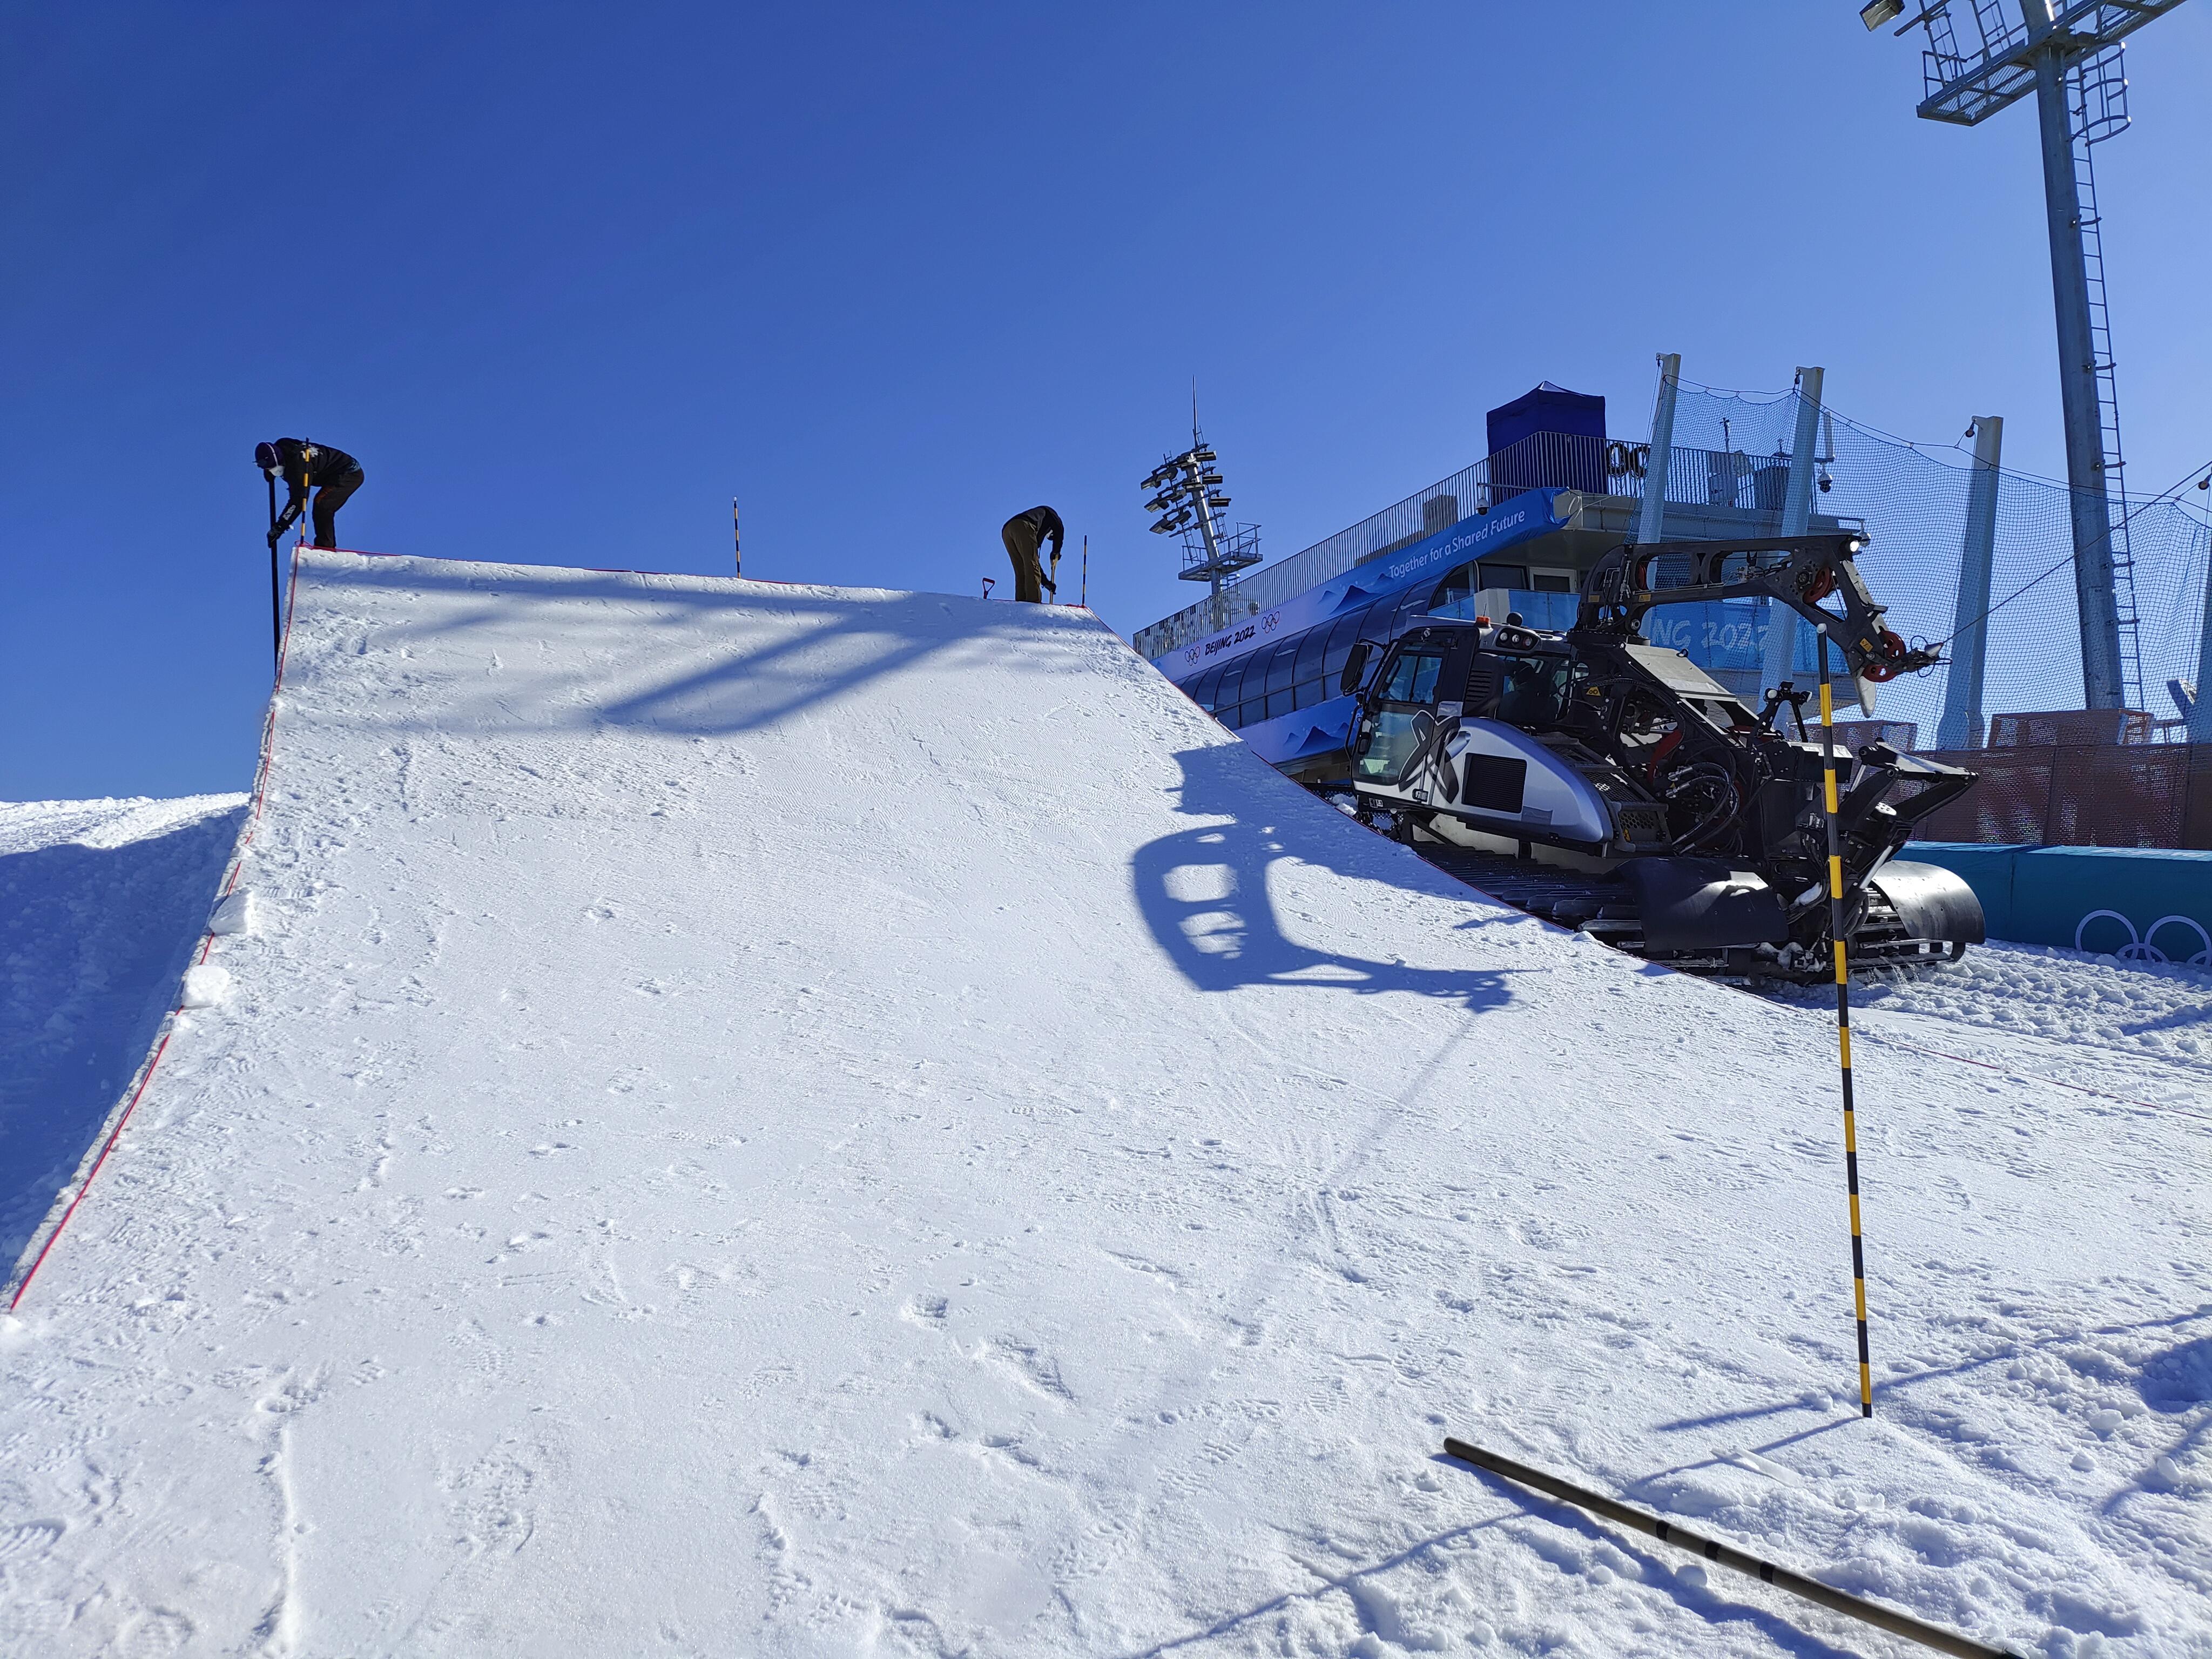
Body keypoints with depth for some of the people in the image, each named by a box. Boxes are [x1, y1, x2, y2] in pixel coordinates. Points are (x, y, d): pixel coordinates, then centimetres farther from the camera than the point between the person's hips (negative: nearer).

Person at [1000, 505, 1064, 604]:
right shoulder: (1047, 512, 33)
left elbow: (1033, 559, 40)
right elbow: (1059, 528, 11)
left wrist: (1044, 581, 37)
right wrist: (1056, 551, 13)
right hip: (1023, 527, -7)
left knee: (1021, 572, 10)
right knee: (1031, 566, -11)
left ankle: (1021, 602, -1)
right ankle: (1034, 602, -21)